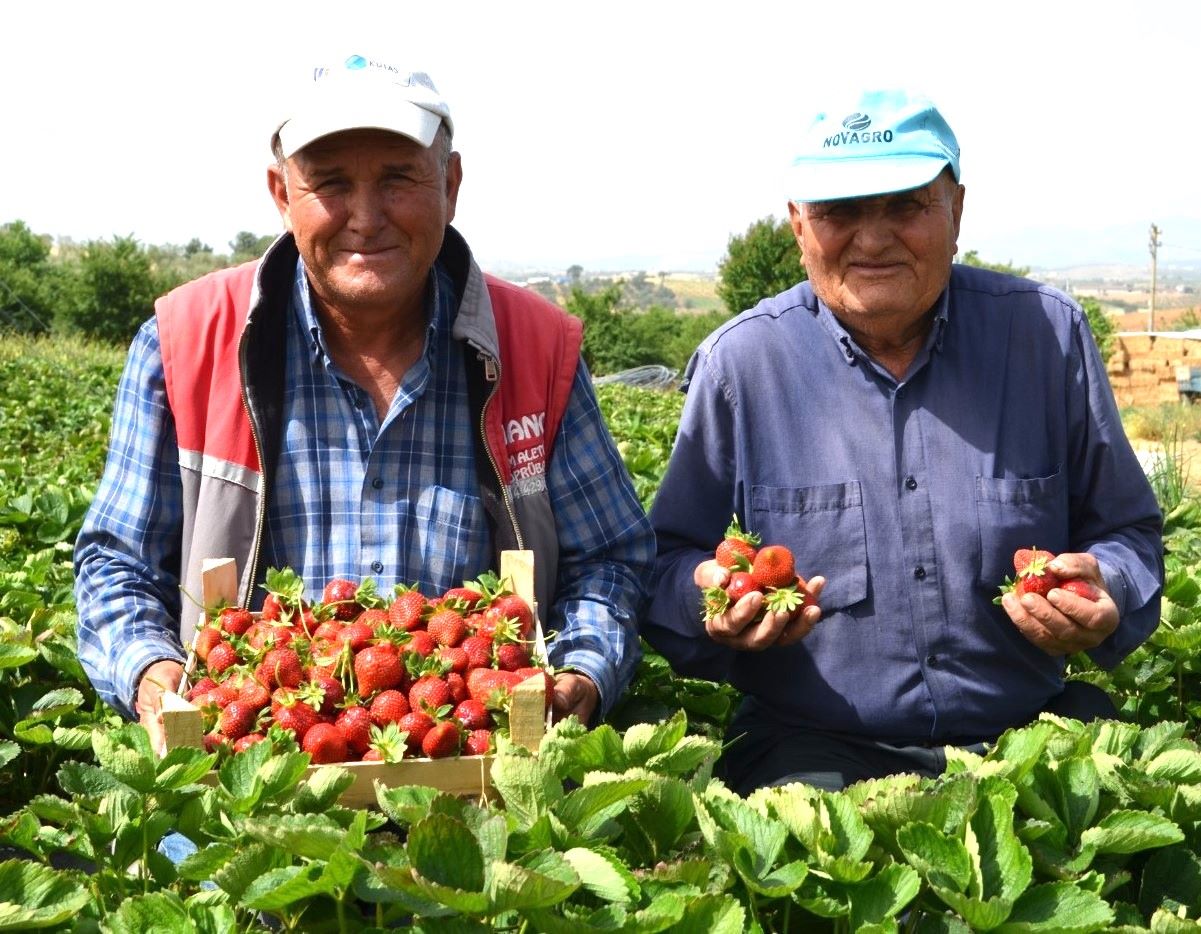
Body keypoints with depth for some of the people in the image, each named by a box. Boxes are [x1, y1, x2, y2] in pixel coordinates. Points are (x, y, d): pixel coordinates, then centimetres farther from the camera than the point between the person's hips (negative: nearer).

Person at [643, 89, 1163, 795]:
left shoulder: (1049, 335, 2)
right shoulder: (739, 361, -1)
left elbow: (1128, 531, 11)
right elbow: (671, 558, 6)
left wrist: (1106, 600, -12)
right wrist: (708, 596, -17)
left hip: (1024, 736, 2)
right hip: (813, 745, -2)